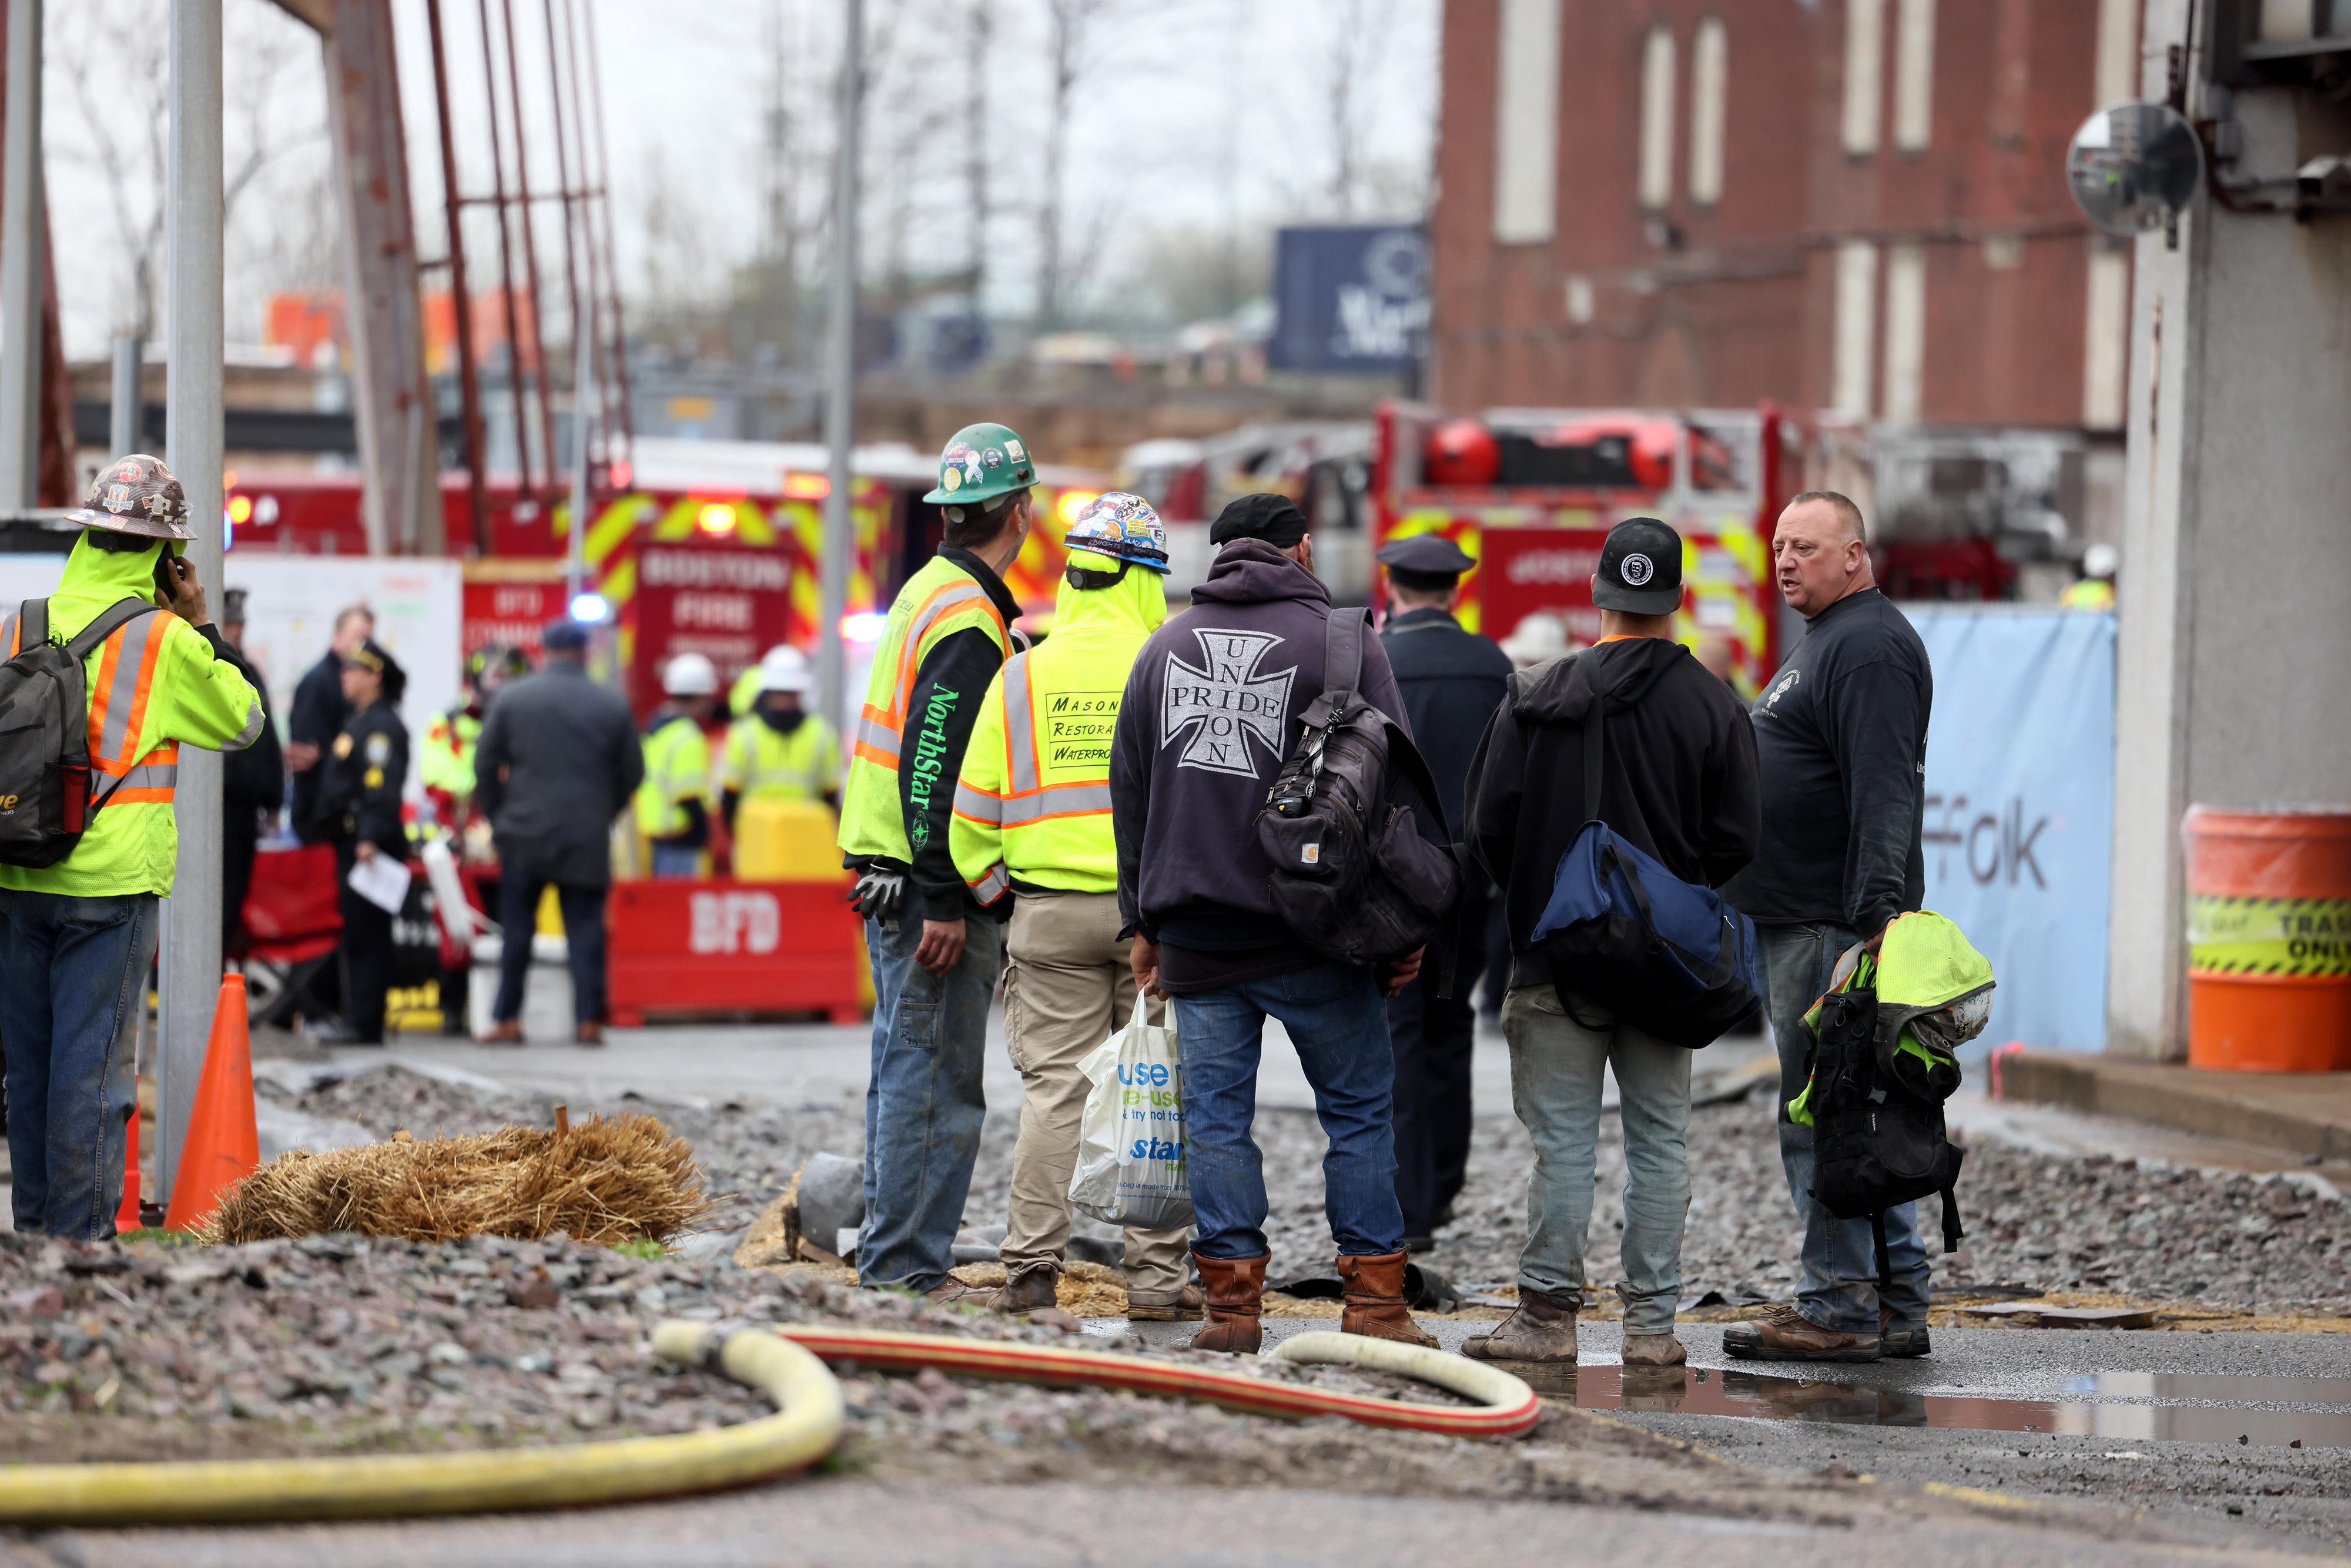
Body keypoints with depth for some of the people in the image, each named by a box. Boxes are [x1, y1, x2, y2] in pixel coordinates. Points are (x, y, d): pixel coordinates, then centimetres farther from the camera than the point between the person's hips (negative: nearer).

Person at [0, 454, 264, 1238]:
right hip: (112, 880, -4)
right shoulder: (166, 641, -8)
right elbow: (244, 722, 6)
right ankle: (81, 1231, -1)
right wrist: (203, 629, 11)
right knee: (94, 1061, -1)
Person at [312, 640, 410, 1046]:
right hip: (352, 842, 11)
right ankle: (356, 1018, 15)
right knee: (357, 934, 11)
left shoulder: (382, 726, -13)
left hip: (371, 845, -11)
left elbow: (383, 787, -22)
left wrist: (372, 837, -28)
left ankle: (364, 1024, -9)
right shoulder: (360, 720, 20)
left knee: (367, 935, -9)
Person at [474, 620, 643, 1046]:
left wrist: (497, 817, 14)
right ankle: (588, 1019, 0)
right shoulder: (613, 705, 1)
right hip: (588, 836, 0)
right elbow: (632, 772, 7)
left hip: (525, 834, 0)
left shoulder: (512, 698, 0)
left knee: (516, 930, 6)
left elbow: (485, 764, 4)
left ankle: (507, 1020, 6)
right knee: (585, 928, 4)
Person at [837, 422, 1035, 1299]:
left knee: (908, 1066, 16)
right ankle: (907, 1268, -6)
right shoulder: (969, 620, -17)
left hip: (887, 867, 10)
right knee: (935, 1079, -7)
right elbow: (934, 766, -22)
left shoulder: (932, 592, 15)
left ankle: (890, 1254, 22)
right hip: (925, 881, -10)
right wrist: (945, 902, -22)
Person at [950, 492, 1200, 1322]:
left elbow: (973, 812, 2)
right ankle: (1156, 1275, 5)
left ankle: (1031, 1268, 1)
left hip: (1049, 911, 2)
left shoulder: (1020, 676, 1)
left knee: (1054, 1091, 4)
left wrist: (993, 892, 14)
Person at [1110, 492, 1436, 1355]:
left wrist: (1142, 921, 20)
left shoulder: (1165, 645, 12)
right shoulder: (1341, 640, 0)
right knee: (1359, 1108, 4)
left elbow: (1130, 792, 16)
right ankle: (1375, 1301, 2)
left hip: (1195, 935, 3)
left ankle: (1231, 1303, 2)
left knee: (1215, 1115, 5)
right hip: (1314, 933, -3)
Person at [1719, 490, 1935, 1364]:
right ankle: (1896, 1309, 15)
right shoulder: (1828, 642, 21)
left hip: (1834, 926, -11)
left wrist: (1879, 913, -32)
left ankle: (1839, 1309, -8)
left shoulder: (1868, 646, -13)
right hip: (1797, 923, 11)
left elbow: (1884, 792, -24)